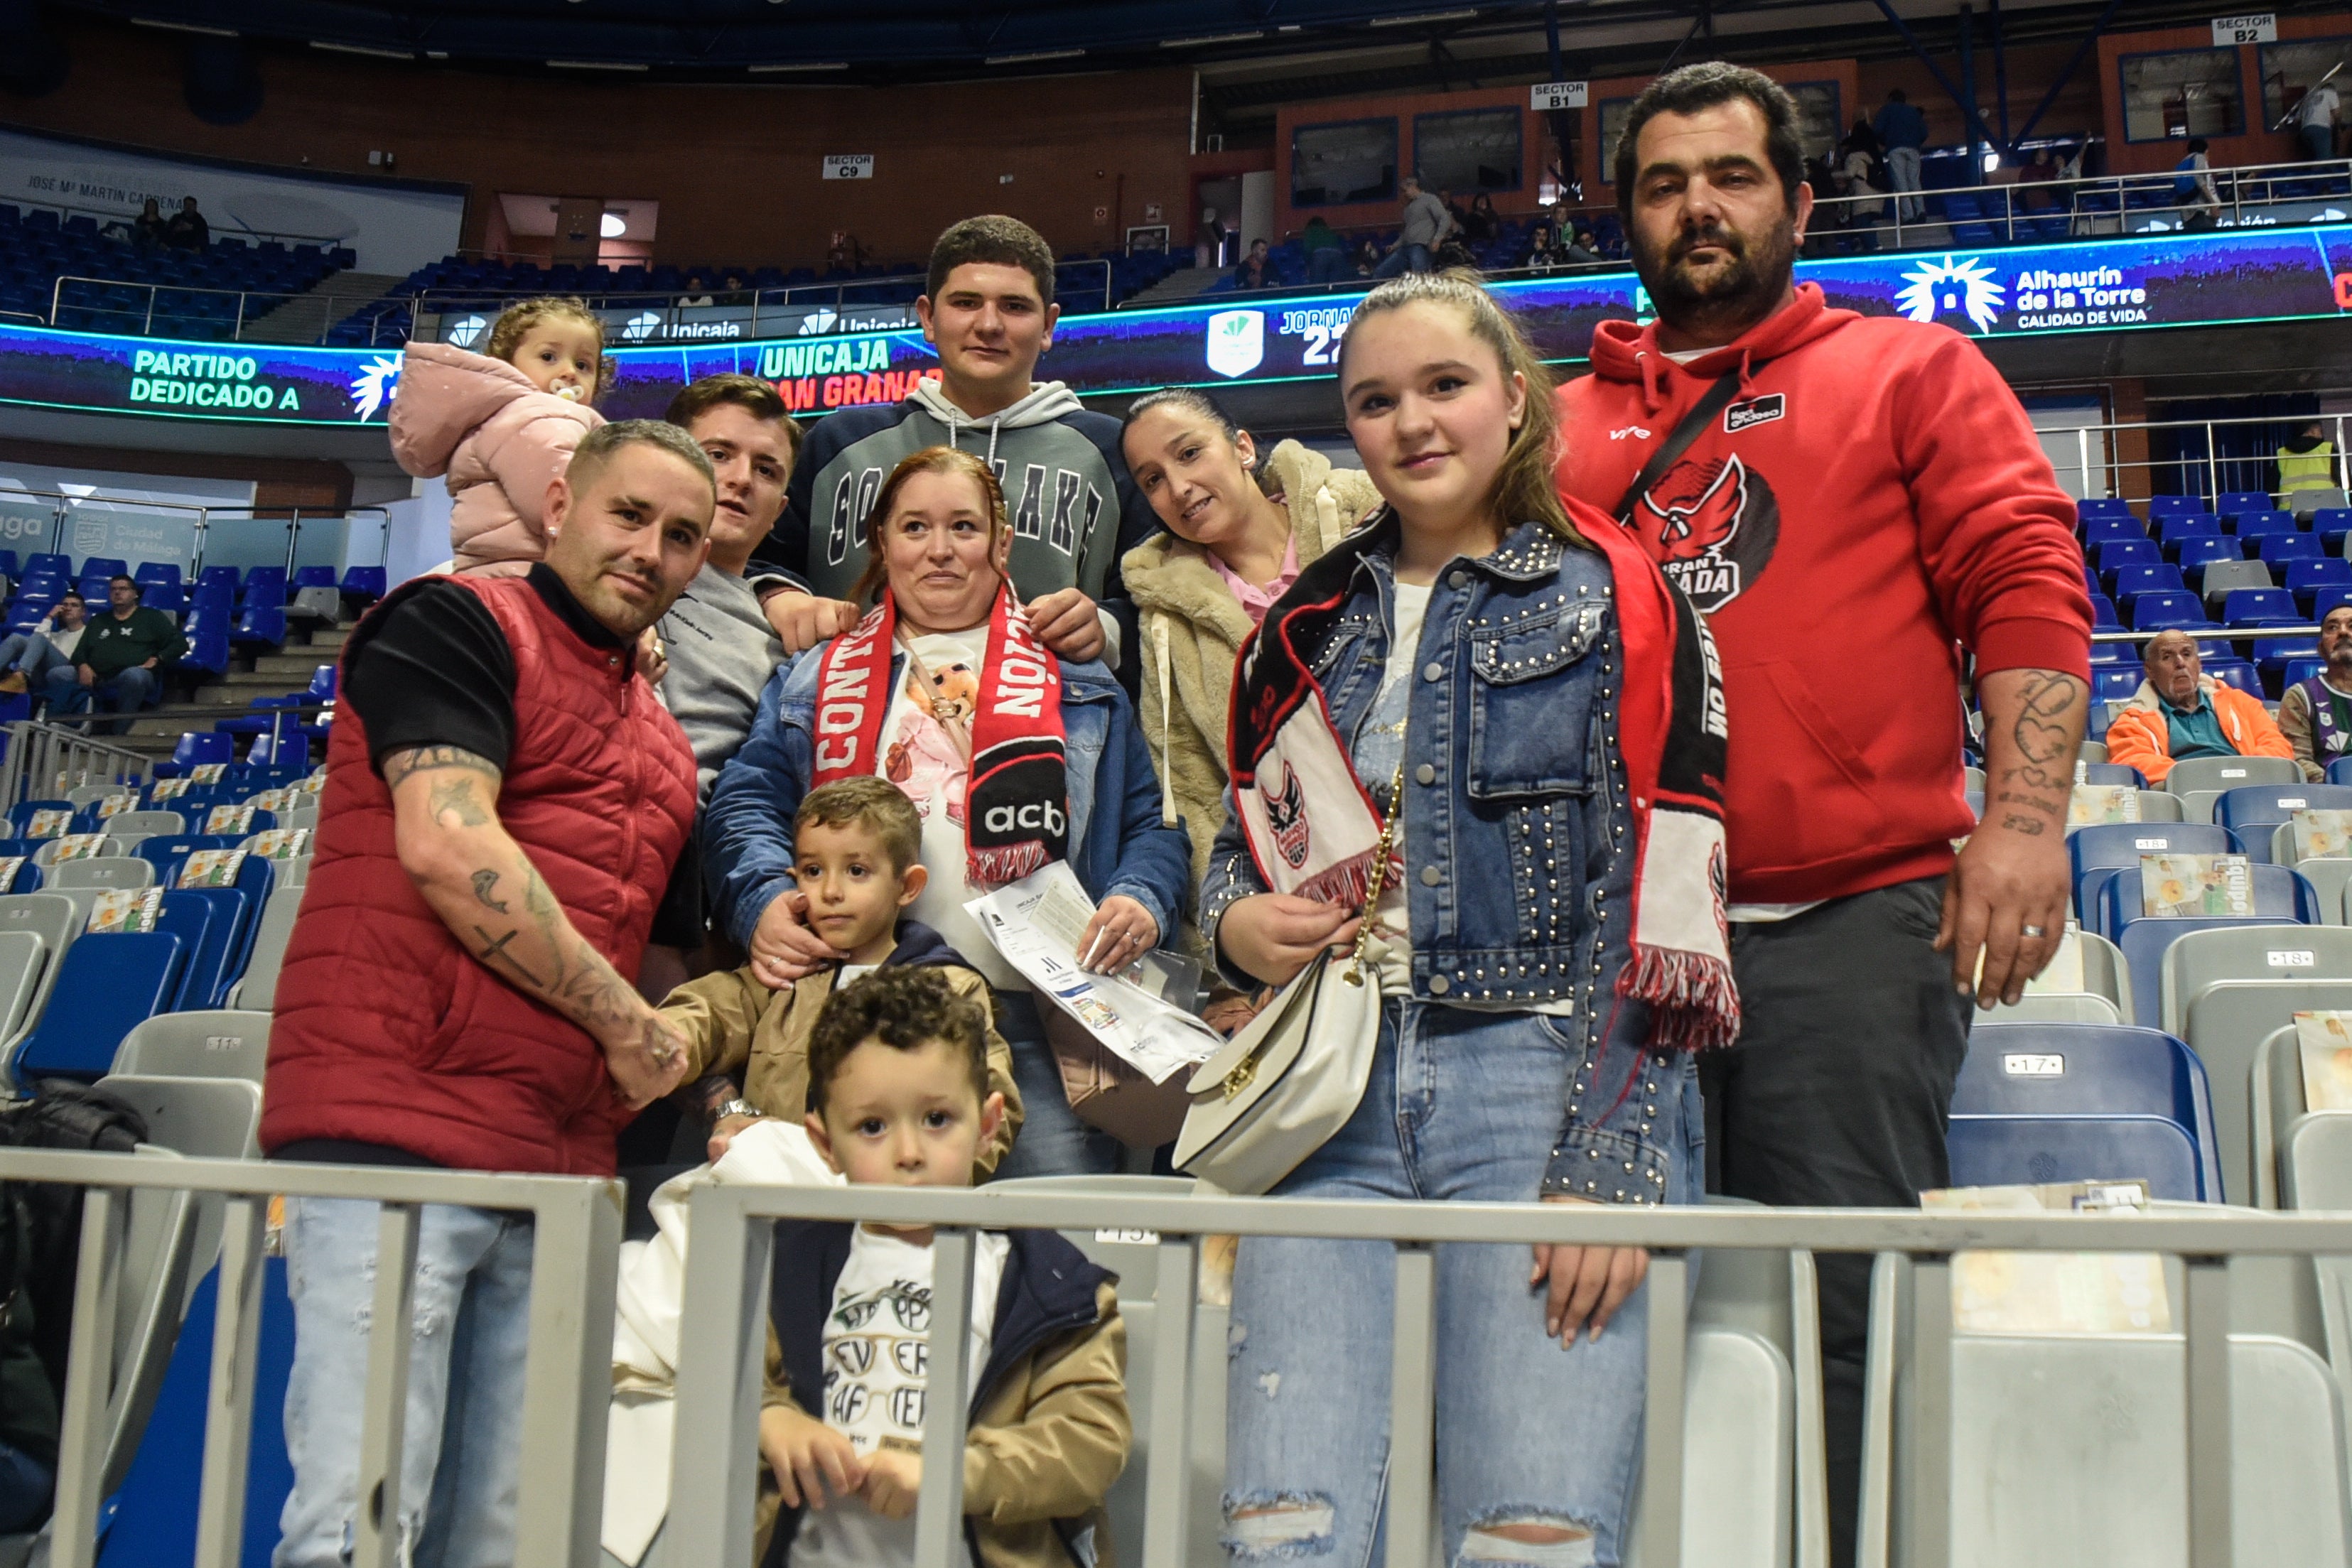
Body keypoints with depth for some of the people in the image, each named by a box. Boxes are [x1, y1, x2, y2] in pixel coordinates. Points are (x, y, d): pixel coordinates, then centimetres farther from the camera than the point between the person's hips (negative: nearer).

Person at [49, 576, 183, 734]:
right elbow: (80, 652, 24)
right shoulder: (98, 622, 31)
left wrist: (157, 660, -8)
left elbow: (180, 644, 9)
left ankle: (118, 732, -37)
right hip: (95, 679, 4)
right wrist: (83, 666, 0)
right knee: (56, 674, -18)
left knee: (134, 675, -41)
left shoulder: (151, 617, 17)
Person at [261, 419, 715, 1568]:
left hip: (561, 1167, 7)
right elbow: (446, 845, -13)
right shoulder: (457, 625, 1)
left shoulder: (660, 735, 22)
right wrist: (624, 1021, -7)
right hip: (396, 1126, -7)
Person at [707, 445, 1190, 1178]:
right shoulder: (815, 681, 21)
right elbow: (745, 803, 10)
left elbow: (1150, 822, 15)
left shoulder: (1078, 684, 19)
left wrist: (1142, 901, -6)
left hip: (1033, 1011, -1)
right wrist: (763, 901, -10)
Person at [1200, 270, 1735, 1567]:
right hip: (1333, 1084, 3)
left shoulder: (1617, 605, 5)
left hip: (1546, 1069, -3)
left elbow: (1652, 902, -3)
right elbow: (1241, 844, 26)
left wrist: (1606, 1164, -12)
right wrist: (1235, 925, 1)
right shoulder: (1309, 624, 18)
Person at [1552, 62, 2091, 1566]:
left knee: (1847, 1302, -1)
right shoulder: (1566, 423, 18)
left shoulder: (1913, 374, 11)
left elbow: (2029, 588, 1)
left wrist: (2025, 820, -11)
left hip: (1854, 922, -3)